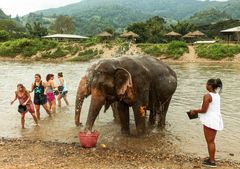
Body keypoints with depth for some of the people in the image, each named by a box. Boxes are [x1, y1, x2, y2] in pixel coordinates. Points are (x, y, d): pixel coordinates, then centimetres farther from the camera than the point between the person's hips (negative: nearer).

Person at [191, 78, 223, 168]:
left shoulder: (207, 96, -19)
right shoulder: (217, 95, 8)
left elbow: (204, 110, -19)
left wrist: (195, 111, -3)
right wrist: (198, 111, 17)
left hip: (210, 121, -9)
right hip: (216, 120, 9)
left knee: (210, 142, 3)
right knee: (211, 141, 20)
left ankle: (212, 162, 11)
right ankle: (211, 158, 32)